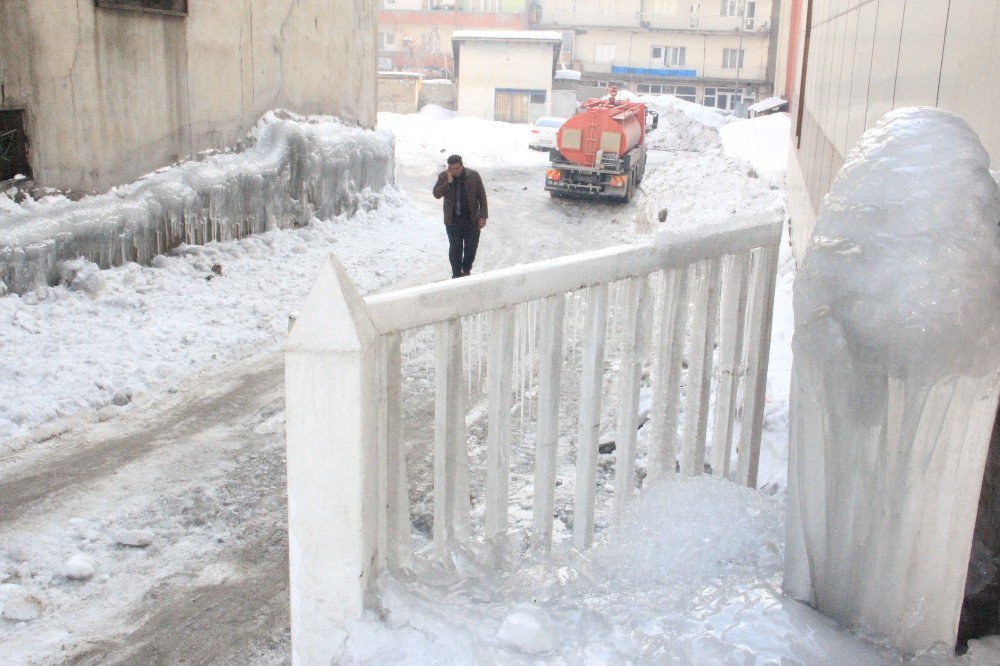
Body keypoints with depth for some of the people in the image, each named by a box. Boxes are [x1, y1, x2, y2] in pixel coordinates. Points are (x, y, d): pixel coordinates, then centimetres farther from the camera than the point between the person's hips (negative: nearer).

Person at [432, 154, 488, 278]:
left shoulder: (473, 176, -5)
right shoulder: (443, 176, -3)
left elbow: (482, 196, -2)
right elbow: (436, 194, -13)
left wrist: (483, 216, -6)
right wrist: (448, 181, -24)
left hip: (472, 219, 0)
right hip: (453, 220, 0)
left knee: (471, 247, 8)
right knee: (455, 248, 2)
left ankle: (466, 270, 30)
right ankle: (457, 274, 14)